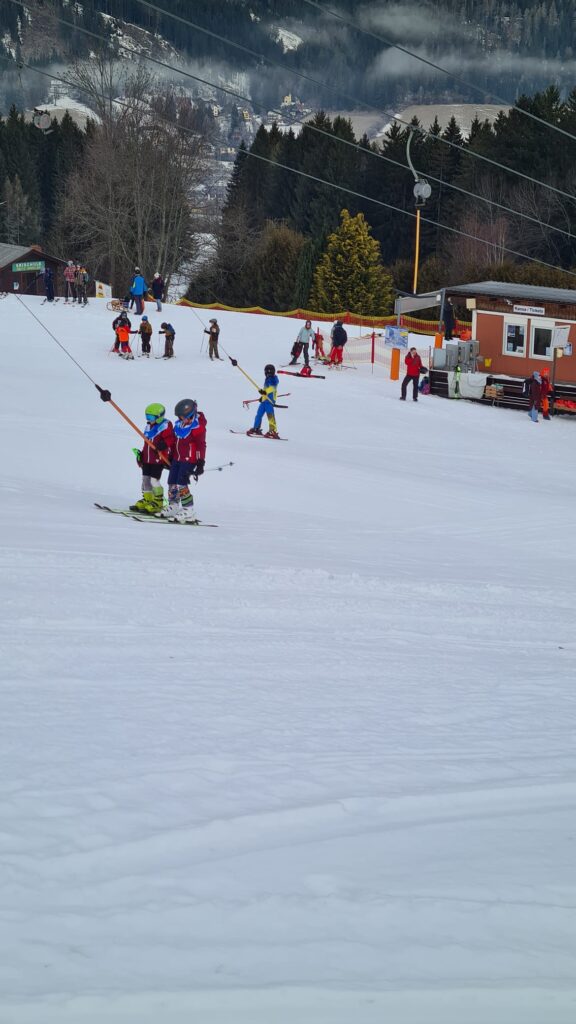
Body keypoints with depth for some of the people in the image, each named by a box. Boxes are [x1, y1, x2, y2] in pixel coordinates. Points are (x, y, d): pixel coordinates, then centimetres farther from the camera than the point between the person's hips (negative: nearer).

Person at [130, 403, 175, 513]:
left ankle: (158, 503, 2)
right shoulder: (149, 426, 15)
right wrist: (142, 454, 20)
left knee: (154, 480, -8)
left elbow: (170, 440, -15)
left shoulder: (165, 426, -10)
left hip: (158, 460, -9)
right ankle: (147, 500, 22)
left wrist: (164, 445, -32)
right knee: (145, 479, 11)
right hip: (147, 459, 9)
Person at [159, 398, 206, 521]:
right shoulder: (179, 424, 8)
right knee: (172, 483, 10)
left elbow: (201, 445, -16)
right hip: (177, 459, 8)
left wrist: (200, 463, -19)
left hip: (189, 460, -8)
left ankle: (189, 511, -7)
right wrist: (171, 457, 23)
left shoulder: (197, 426, -15)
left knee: (181, 484, -14)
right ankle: (173, 507, 24)